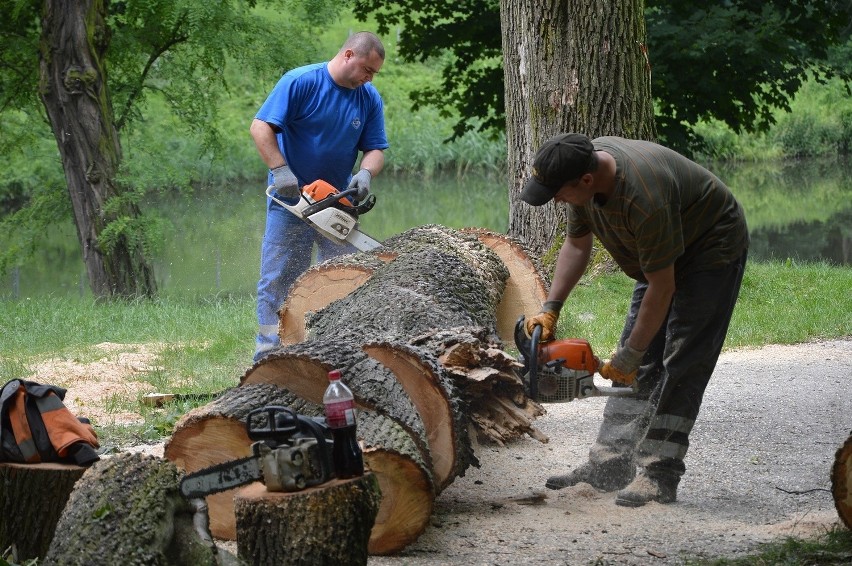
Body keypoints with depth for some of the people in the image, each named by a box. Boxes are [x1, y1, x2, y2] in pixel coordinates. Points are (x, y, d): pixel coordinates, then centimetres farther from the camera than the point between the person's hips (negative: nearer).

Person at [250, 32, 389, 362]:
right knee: (277, 282, -2)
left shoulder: (370, 99, 2)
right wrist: (281, 171, -26)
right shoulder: (300, 82, -12)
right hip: (291, 200, -4)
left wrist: (365, 174, -19)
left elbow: (375, 149, 3)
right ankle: (268, 355, 2)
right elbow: (261, 127, -16)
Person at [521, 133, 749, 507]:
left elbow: (662, 286, -31)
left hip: (712, 248, -9)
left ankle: (660, 476, -13)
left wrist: (631, 356, -23)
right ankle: (609, 465, 6)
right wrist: (550, 309, -6)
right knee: (639, 363, 5)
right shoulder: (583, 165, -14)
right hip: (662, 252, 9)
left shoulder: (643, 198, -39)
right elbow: (576, 244, 1)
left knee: (681, 365, -13)